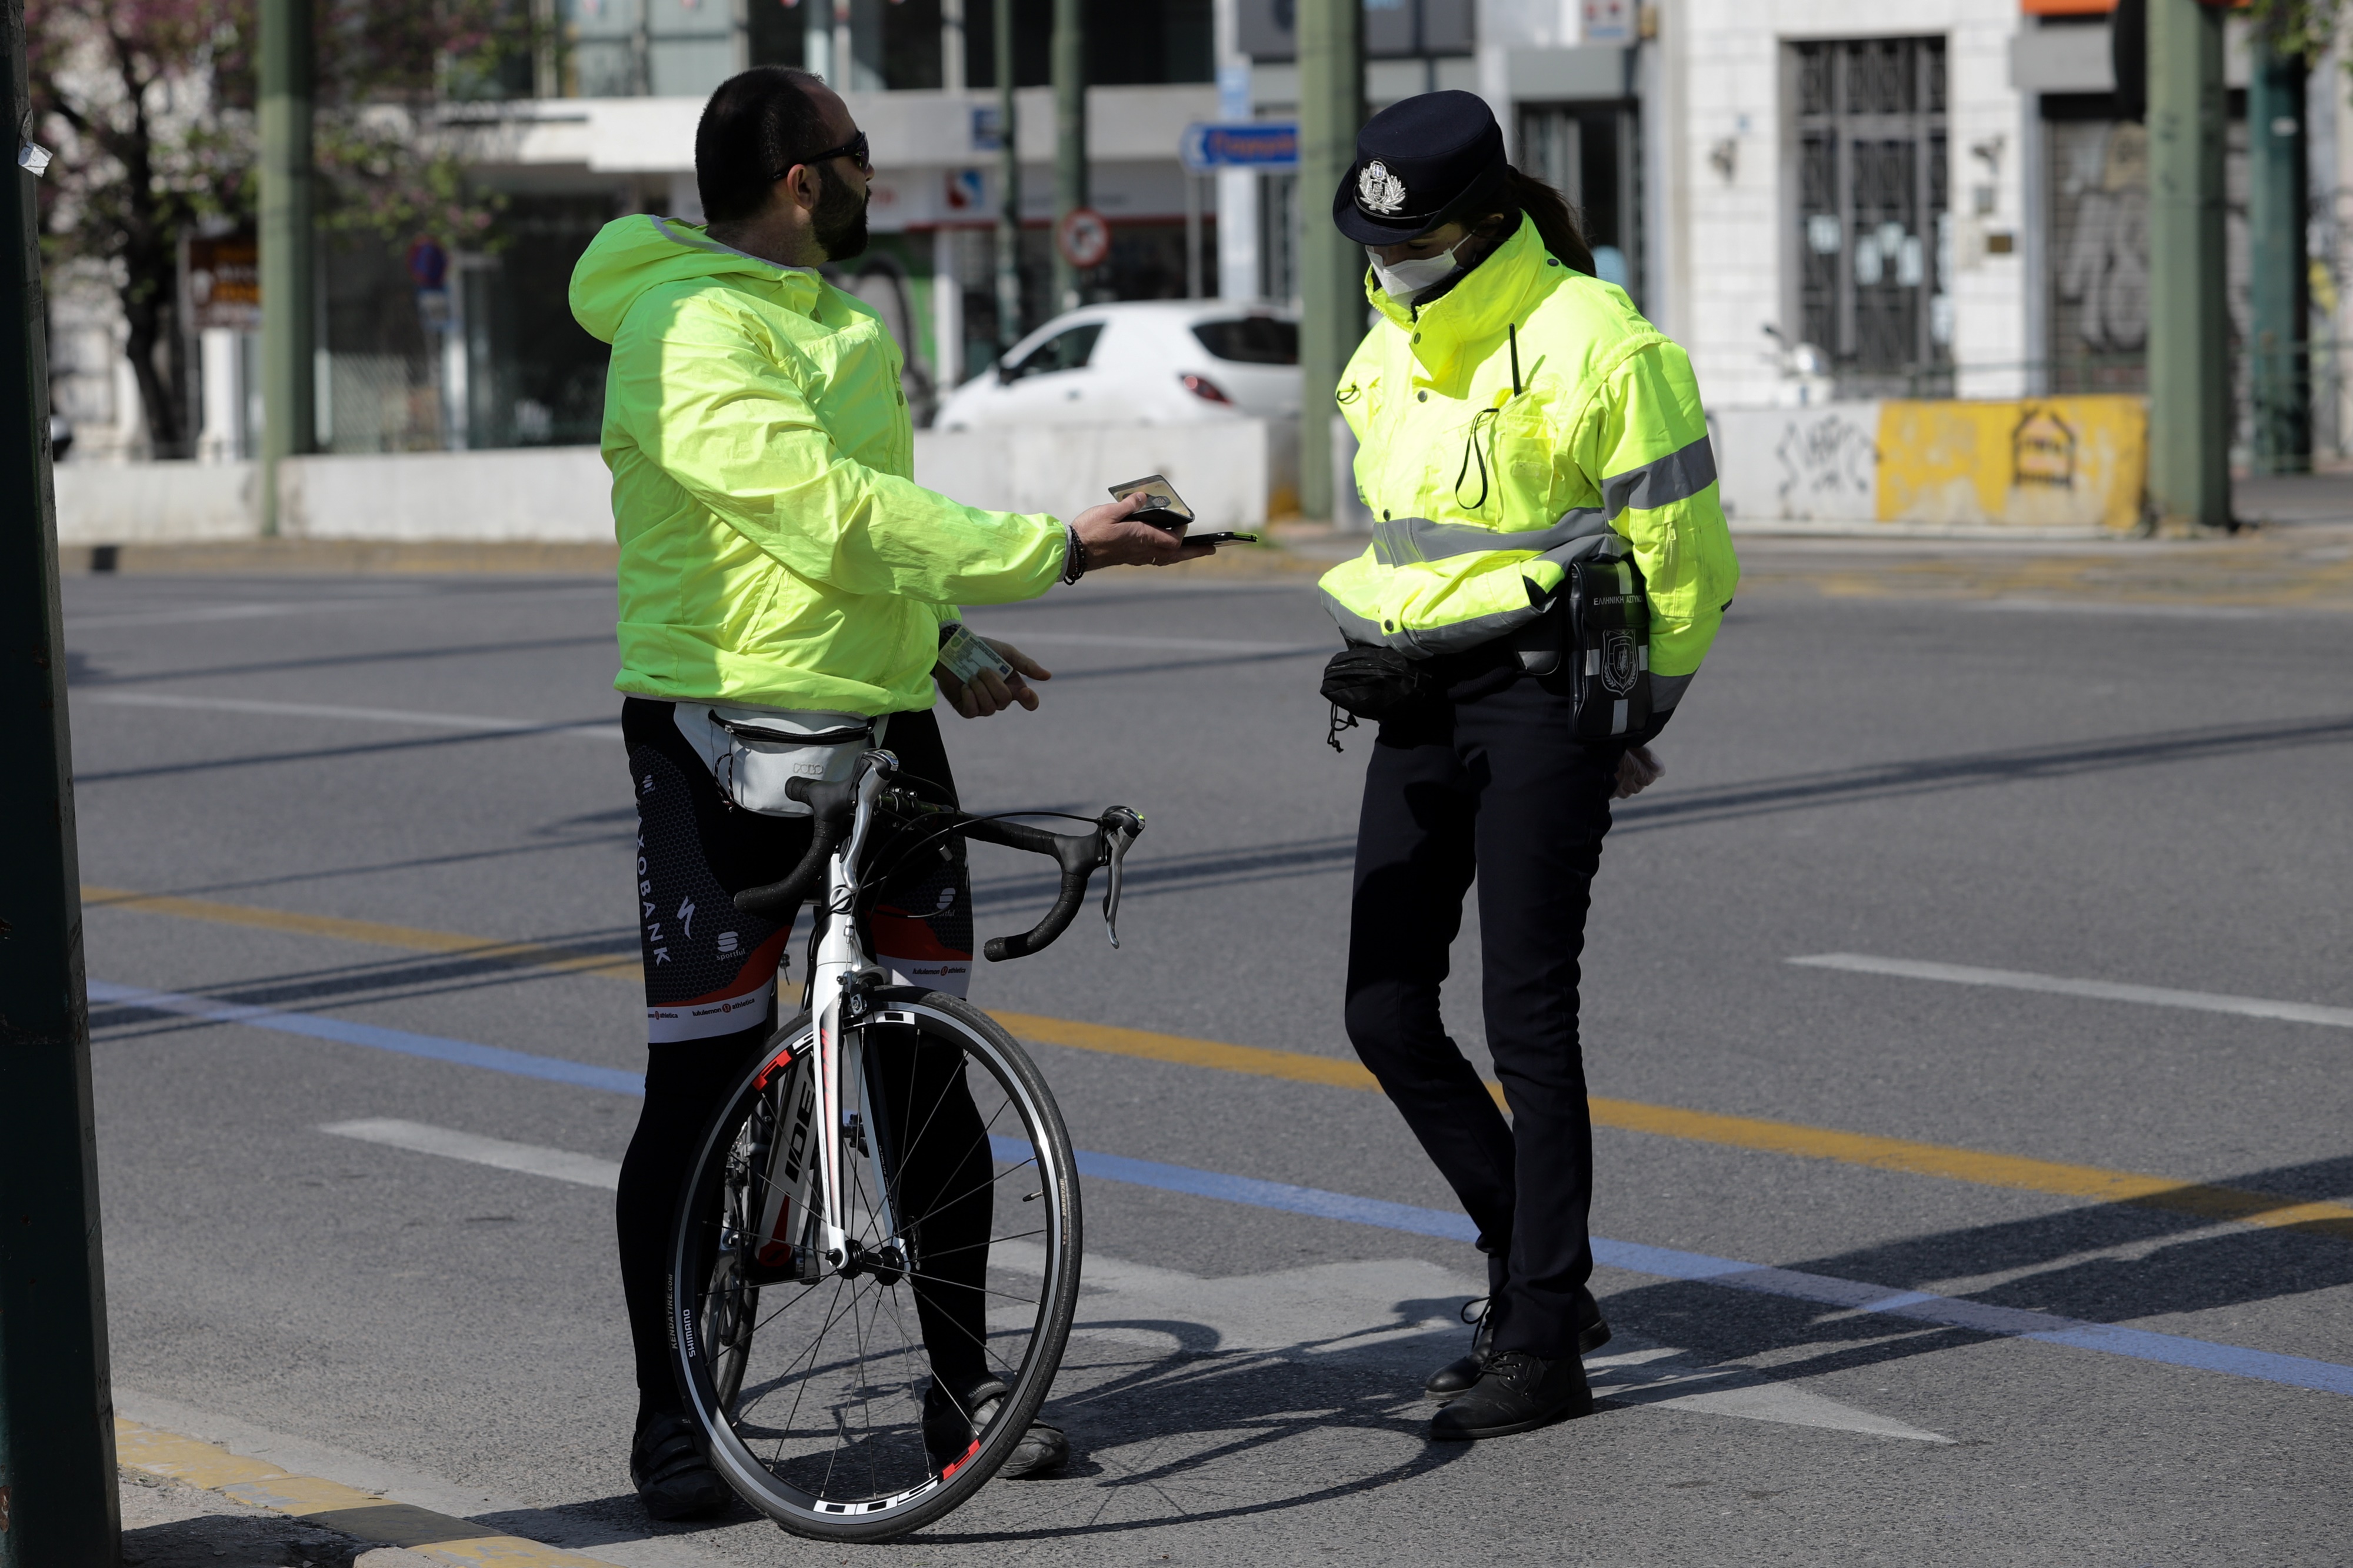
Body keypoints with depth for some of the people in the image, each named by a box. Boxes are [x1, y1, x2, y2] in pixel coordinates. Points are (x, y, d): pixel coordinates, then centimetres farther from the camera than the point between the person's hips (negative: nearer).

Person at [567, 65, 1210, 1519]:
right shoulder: (691, 334, -15)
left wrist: (946, 646, 10)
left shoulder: (837, 320, 16)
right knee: (702, 1086, -2)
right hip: (727, 742, -8)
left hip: (880, 729, 8)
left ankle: (963, 1378, 18)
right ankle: (674, 1414, 8)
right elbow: (836, 519, -23)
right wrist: (1060, 550, -19)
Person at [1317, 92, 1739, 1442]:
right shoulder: (1392, 353, 10)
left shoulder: (1587, 341, -13)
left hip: (1544, 695, -8)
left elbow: (1683, 548, -7)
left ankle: (1545, 1347, 0)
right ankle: (1537, 1267, 20)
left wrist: (1633, 716, 0)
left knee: (1527, 1016, -7)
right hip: (1425, 697, 8)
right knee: (1386, 1009, 4)